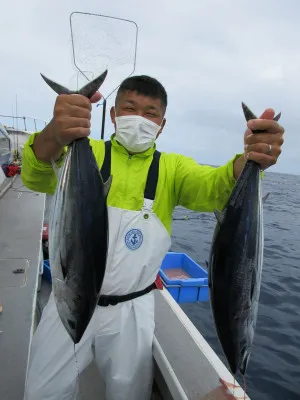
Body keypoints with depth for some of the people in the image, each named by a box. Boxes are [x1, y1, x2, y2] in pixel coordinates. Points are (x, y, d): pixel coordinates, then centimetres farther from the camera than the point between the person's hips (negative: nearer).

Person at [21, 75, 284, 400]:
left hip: (131, 310, 1)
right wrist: (54, 135, -46)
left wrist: (249, 161, -43)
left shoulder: (172, 168, -3)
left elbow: (214, 189, -20)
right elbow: (37, 178, -23)